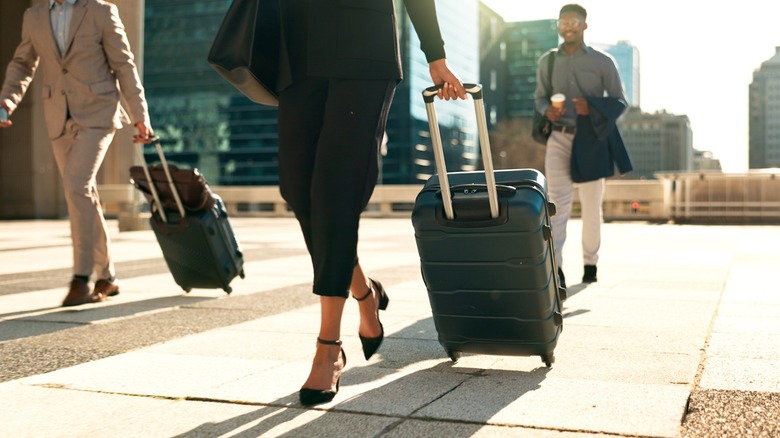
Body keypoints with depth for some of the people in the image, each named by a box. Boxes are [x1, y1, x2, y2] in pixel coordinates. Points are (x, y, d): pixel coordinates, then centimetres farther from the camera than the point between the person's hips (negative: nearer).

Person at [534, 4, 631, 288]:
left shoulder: (602, 62, -1)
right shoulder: (547, 61, 7)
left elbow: (619, 101, 1)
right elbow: (540, 96, 15)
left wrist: (592, 106, -19)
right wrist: (547, 110, -9)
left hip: (591, 140, -1)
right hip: (559, 138, 1)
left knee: (591, 206, 8)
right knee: (557, 202, -12)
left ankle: (590, 263, 25)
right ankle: (555, 268, -18)